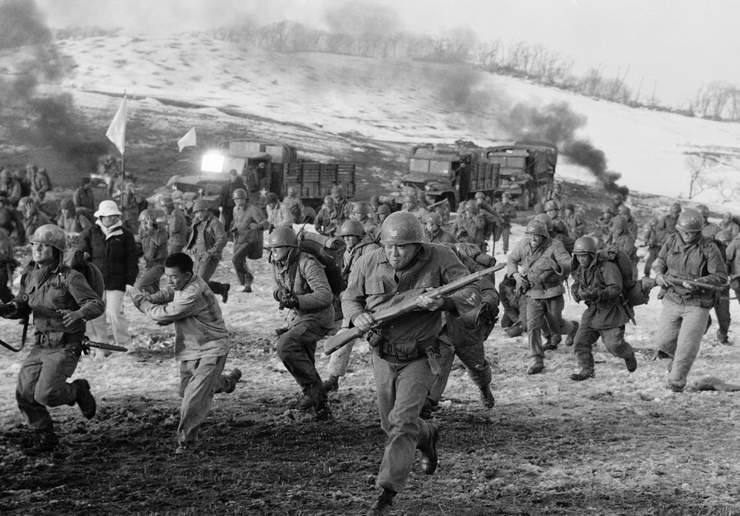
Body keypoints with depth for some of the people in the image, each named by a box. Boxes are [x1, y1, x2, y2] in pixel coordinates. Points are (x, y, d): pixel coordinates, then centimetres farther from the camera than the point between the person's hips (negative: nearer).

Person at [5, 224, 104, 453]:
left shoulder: (69, 277, -14)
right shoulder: (30, 276, 5)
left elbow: (97, 305, -18)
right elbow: (21, 306, 15)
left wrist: (78, 314, -39)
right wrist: (8, 309, -9)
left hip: (65, 347, -6)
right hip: (40, 346, 6)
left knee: (45, 395, -18)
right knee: (25, 395, -1)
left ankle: (78, 390, 14)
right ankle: (44, 438, 20)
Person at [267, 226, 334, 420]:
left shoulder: (308, 264, -24)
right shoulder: (278, 266, 1)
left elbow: (325, 296, -33)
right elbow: (279, 289, 19)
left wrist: (296, 301, -40)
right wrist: (279, 293, -6)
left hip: (318, 318, -9)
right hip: (297, 317, 9)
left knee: (285, 345, -28)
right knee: (303, 363, 13)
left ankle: (312, 386, -13)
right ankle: (321, 406, 28)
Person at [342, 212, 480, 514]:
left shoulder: (439, 259, -16)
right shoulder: (368, 265, -9)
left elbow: (471, 296, -17)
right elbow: (349, 297, 5)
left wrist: (441, 300, -37)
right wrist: (356, 316, -18)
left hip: (419, 358, -4)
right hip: (383, 356, 4)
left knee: (402, 423, -17)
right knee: (391, 424, 17)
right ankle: (427, 436, 50)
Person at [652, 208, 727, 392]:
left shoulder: (709, 248, -15)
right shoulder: (672, 242, -2)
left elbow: (721, 276, -14)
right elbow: (660, 263, 13)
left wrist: (696, 283, -27)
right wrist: (659, 275, -10)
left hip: (697, 304, -4)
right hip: (673, 299, 4)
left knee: (687, 346, -6)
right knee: (664, 339, 3)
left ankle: (677, 381, 11)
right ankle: (677, 355, 37)